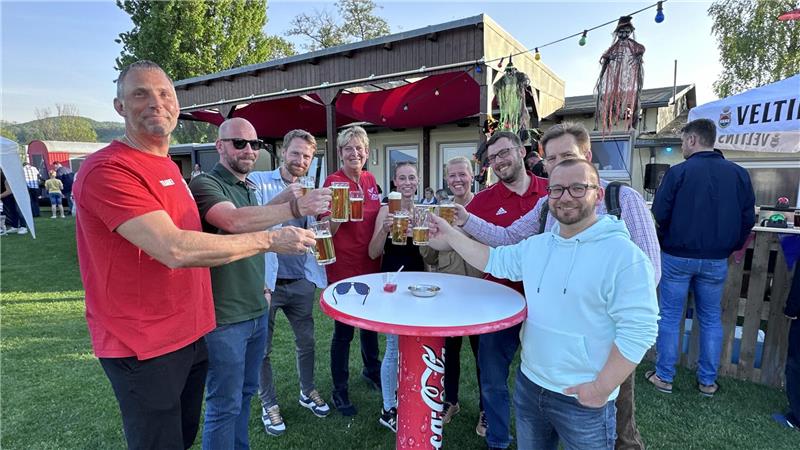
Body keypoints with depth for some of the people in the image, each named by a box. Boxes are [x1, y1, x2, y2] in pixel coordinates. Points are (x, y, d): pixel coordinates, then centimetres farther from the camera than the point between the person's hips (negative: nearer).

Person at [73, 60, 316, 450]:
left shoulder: (169, 167, 10)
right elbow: (175, 250, -29)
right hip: (143, 348, -8)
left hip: (190, 334, 8)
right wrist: (269, 240, -23)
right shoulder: (107, 169, -19)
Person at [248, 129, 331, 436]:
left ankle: (308, 392, 38)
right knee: (262, 348, 9)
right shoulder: (259, 181, -6)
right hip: (267, 280, -4)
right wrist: (283, 198, -35)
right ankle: (268, 404, 30)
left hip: (301, 280, 5)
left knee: (306, 340, 17)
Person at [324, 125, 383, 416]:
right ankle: (339, 391, 24)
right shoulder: (333, 182, -13)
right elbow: (328, 230, -16)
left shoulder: (370, 180, 6)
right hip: (344, 266, -6)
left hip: (370, 263, 7)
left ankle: (371, 370, 46)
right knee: (343, 330, 4)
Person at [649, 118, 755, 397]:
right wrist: (730, 247, 18)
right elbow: (748, 218, 5)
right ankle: (707, 381, 25)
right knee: (711, 320, 16)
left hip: (677, 257, -3)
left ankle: (664, 377, 17)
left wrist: (665, 243, 7)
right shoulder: (739, 174, 0)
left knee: (669, 317, 7)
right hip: (716, 260, 4)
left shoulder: (678, 172, -12)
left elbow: (659, 214, -11)